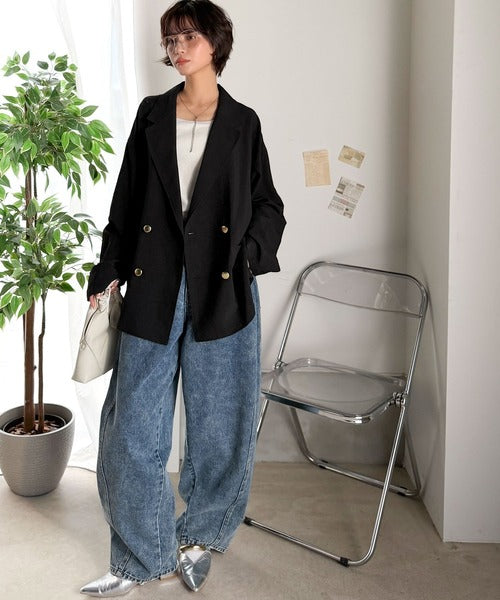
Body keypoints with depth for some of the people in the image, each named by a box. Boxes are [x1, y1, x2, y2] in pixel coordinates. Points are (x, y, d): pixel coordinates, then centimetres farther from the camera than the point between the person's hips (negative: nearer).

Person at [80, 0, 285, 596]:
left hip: (221, 293, -1)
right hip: (153, 290, 1)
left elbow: (267, 206, 10)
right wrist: (108, 271, 5)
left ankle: (200, 536, 32)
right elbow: (125, 202, 10)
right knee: (133, 426, 2)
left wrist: (247, 257, -5)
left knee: (218, 423, 8)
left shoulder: (242, 123, 7)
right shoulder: (152, 114, 10)